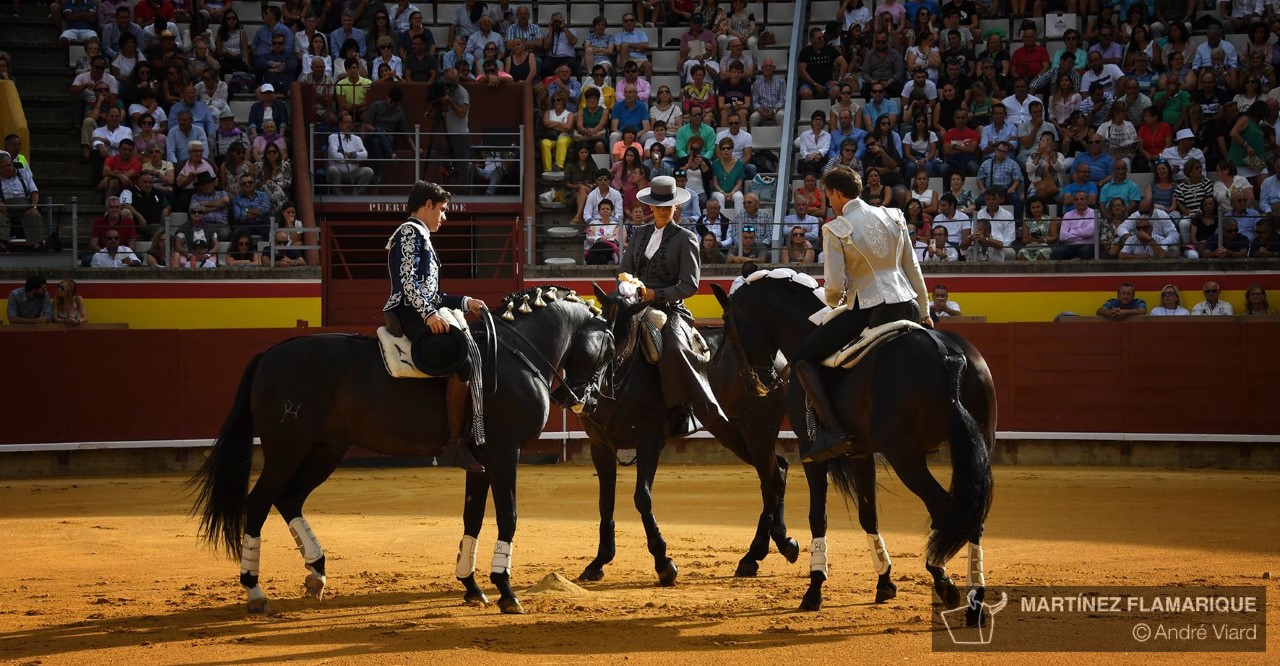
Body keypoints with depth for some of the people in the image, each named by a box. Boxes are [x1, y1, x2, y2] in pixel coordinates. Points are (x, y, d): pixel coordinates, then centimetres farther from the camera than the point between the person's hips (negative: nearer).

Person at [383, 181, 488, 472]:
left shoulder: (420, 237, 27)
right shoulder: (411, 232, -4)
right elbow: (408, 281, -17)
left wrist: (465, 302, 24)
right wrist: (429, 314, -25)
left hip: (421, 314, 11)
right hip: (410, 315, -11)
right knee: (463, 357, -27)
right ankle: (457, 444, -29)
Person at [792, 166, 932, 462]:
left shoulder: (835, 229, -6)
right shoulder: (893, 217, 10)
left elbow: (835, 285, -9)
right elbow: (913, 270, 14)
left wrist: (833, 302, 14)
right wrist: (925, 313, 23)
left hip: (868, 311, -6)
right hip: (907, 307, 6)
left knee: (803, 359, 2)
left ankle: (834, 430, -13)